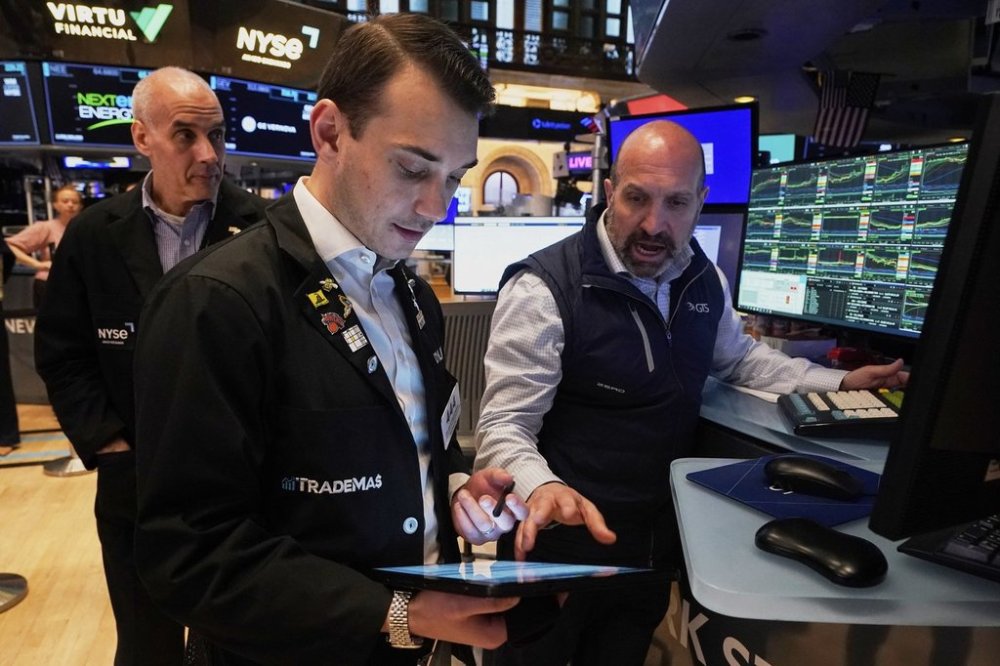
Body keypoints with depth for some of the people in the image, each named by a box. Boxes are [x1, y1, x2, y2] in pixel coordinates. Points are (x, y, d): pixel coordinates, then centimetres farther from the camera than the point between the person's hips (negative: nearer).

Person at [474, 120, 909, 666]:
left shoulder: (703, 278, 0)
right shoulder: (544, 288, -22)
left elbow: (738, 356, 20)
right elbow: (505, 426, -23)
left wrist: (841, 382, 14)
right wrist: (543, 489, -42)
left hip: (659, 541, 6)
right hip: (564, 545, -5)